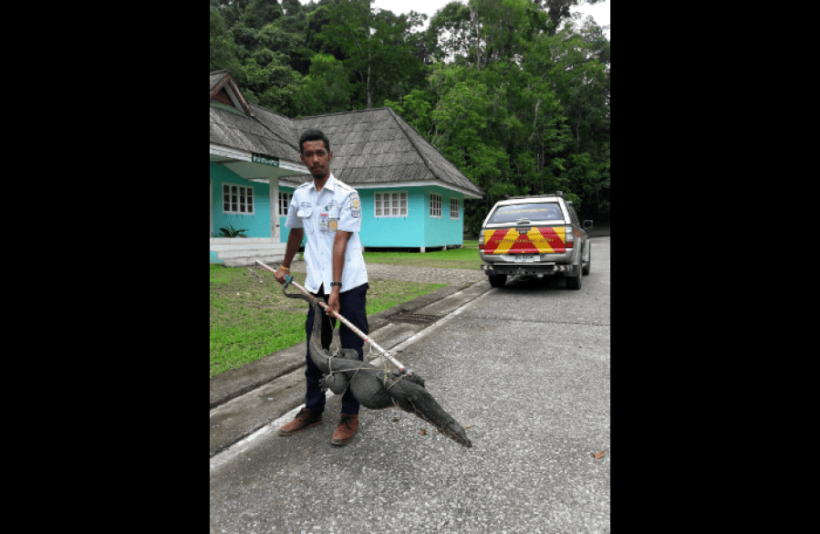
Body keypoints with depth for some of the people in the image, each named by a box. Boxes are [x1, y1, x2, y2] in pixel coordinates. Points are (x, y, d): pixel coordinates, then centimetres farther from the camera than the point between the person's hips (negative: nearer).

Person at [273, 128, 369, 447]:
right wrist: (285, 267, 34)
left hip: (349, 285, -5)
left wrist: (336, 289, -21)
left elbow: (340, 243, -16)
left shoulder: (346, 195, -8)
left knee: (351, 352, 4)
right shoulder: (300, 196, 9)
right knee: (314, 351, 13)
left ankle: (350, 416, 17)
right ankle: (312, 410, 29)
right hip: (317, 286, 5)